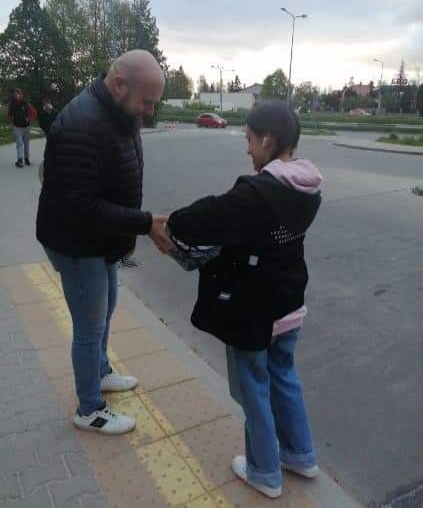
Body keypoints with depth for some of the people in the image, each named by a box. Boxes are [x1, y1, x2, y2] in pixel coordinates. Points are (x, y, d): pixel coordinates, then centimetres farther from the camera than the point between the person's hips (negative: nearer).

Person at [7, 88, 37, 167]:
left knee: (26, 142, 9)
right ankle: (20, 160, -16)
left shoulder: (26, 104, -6)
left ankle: (26, 158, 22)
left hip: (26, 126, 0)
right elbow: (9, 114, 17)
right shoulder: (12, 105, 0)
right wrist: (12, 120, 6)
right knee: (19, 143, -8)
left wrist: (29, 119, -7)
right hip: (17, 127, 0)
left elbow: (34, 113, 0)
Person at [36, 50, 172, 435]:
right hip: (78, 244, -9)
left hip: (101, 239, 9)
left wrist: (130, 232, 6)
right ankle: (89, 410, 27)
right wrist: (145, 224, -29)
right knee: (91, 327, 5)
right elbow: (80, 206, -32)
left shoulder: (118, 114, 3)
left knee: (105, 307, 24)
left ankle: (100, 373, 49)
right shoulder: (82, 126, -29)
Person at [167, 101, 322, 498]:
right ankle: (301, 455, 43)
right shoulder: (307, 190, 0)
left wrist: (174, 224, -5)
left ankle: (265, 473, 33)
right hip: (289, 305, 8)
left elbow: (195, 223, -28)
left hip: (251, 312, -8)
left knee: (254, 390, 13)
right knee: (284, 378, 25)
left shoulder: (256, 193, -28)